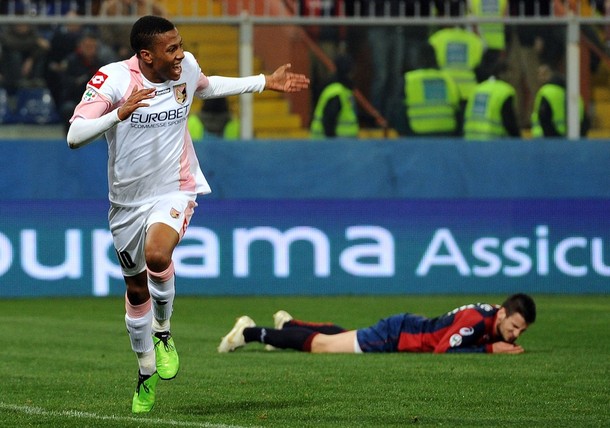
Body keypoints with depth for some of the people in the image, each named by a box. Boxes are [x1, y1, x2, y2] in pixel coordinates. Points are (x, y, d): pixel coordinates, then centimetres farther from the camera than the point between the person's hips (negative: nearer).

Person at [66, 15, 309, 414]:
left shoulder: (186, 67, -7)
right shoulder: (112, 79, -18)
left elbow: (206, 86, 20)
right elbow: (74, 137, -25)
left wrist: (266, 82, 21)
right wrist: (119, 114, -39)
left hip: (174, 192, 0)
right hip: (128, 200, 0)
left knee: (157, 255, -30)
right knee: (137, 289, 12)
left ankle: (163, 332, -3)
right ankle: (146, 373, 34)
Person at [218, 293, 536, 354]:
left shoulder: (495, 321, -7)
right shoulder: (477, 321, -32)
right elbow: (442, 351, -36)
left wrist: (503, 345, -9)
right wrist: (490, 349, -33)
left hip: (409, 329, 8)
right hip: (396, 336, -8)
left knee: (341, 337, 30)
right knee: (321, 345, 3)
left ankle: (288, 324, 51)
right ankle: (251, 332, 16)